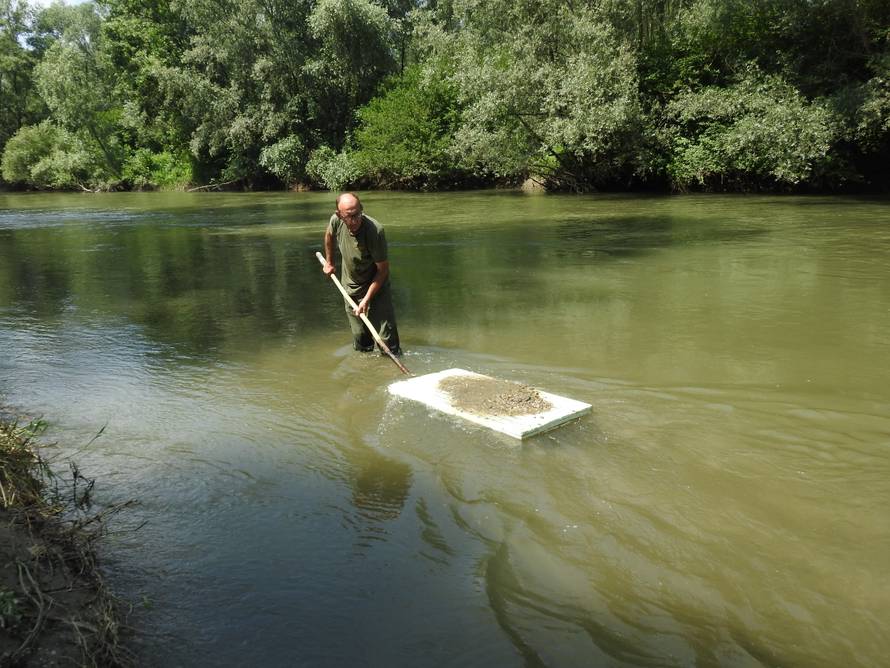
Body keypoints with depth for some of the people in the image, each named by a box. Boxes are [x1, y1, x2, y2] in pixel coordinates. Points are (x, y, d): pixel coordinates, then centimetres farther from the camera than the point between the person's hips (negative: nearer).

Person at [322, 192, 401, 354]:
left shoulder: (375, 231, -31)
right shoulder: (336, 221, -16)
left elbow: (383, 269, -22)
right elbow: (329, 235, 12)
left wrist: (367, 299, -23)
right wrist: (329, 262, 21)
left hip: (376, 286, -4)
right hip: (350, 287, 4)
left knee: (387, 338, -9)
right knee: (359, 337, 13)